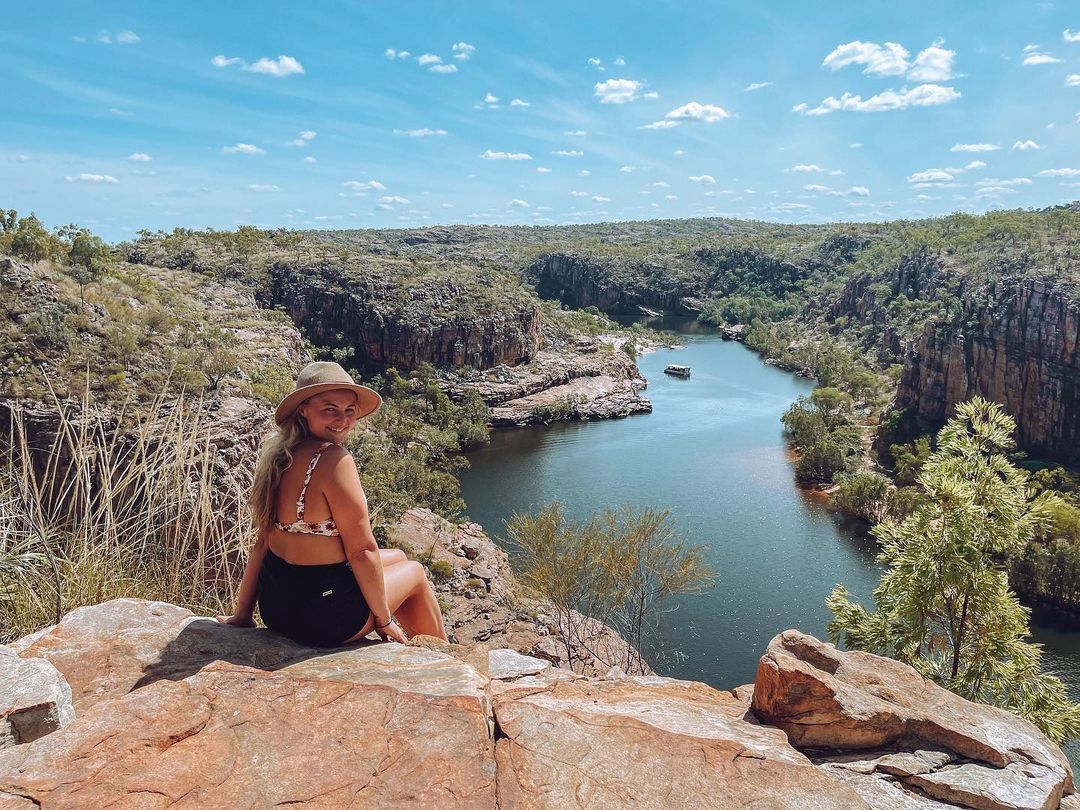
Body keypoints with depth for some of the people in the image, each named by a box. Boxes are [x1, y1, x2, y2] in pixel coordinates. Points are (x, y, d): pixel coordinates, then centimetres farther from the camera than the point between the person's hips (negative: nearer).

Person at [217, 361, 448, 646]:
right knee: (415, 572, 18)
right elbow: (362, 551, -21)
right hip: (322, 618, -8)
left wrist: (242, 615, 12)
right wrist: (384, 619, -8)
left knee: (397, 557, 27)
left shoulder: (279, 456, 1)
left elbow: (262, 542, 6)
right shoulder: (334, 460, -25)